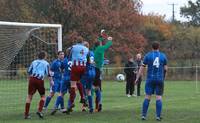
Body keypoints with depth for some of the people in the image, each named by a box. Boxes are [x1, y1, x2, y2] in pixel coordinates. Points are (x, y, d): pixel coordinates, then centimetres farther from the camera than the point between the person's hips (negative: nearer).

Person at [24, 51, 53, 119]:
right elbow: (48, 74, 7)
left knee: (29, 96, 4)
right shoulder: (46, 63, 11)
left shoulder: (34, 62, 20)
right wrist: (51, 81, 19)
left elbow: (29, 72, 19)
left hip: (32, 79, 2)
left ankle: (26, 114, -1)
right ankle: (39, 110, -4)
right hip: (40, 80, -2)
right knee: (43, 96, 15)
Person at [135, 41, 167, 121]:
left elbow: (142, 68, 0)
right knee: (159, 97, 2)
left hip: (150, 79, 0)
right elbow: (165, 68, 5)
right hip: (160, 79, 0)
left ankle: (144, 115, 3)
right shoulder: (163, 56, 4)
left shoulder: (148, 55, 1)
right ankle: (158, 116, -2)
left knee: (147, 97, 4)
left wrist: (137, 78, 5)